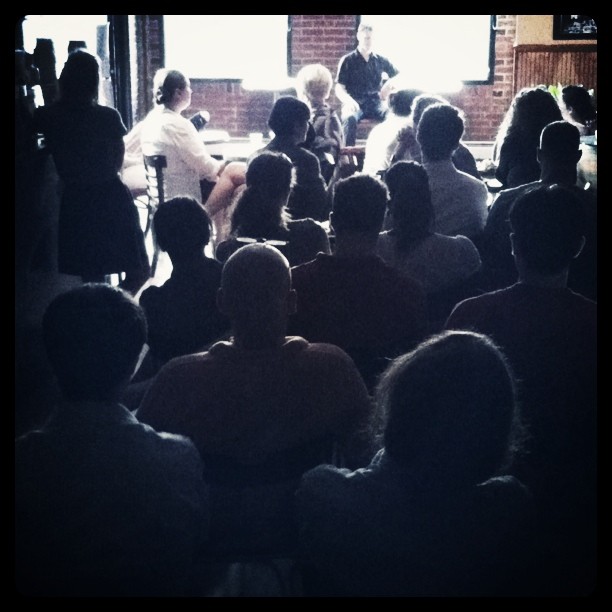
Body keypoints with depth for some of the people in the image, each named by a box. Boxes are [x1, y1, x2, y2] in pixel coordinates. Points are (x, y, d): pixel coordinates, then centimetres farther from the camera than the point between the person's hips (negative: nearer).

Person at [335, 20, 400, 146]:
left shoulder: (380, 60, 14)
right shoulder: (347, 61, 6)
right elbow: (339, 89, 1)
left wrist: (391, 82, -2)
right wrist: (348, 101, -22)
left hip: (376, 103, 2)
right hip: (355, 104, -2)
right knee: (349, 118, -39)